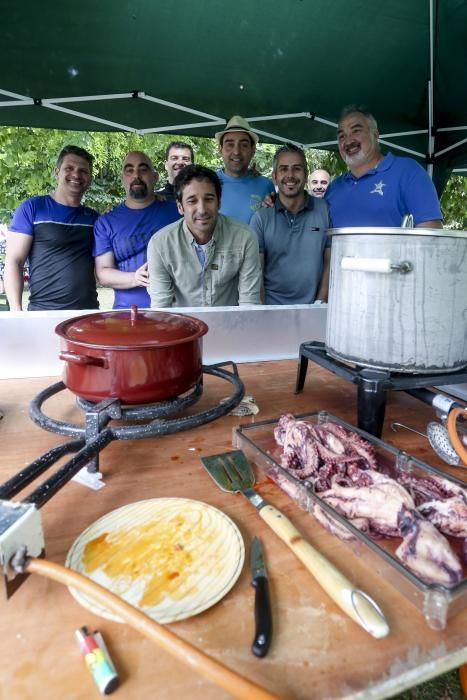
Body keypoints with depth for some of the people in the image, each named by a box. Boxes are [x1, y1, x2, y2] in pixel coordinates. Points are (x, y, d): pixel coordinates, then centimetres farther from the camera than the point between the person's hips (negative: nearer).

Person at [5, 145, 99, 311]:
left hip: (89, 312, 3)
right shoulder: (32, 208, 0)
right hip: (43, 312, -3)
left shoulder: (94, 218, 11)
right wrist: (16, 311, -13)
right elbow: (13, 262, -4)